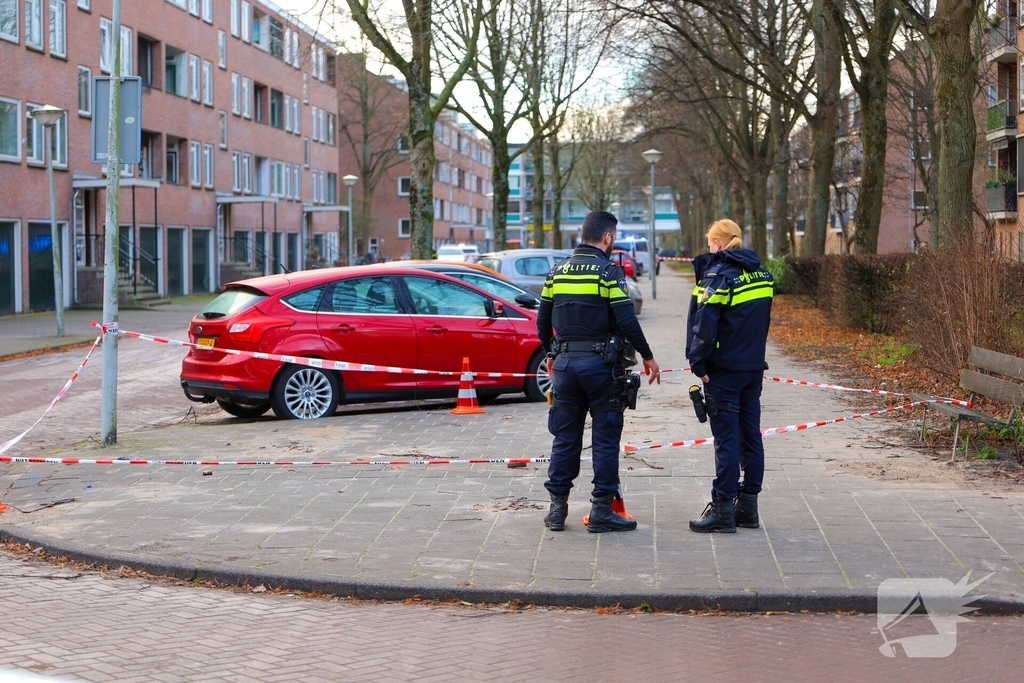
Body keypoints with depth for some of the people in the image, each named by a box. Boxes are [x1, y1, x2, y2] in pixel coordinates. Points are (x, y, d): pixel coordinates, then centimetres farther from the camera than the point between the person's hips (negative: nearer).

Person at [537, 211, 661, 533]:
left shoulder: (557, 272, 9)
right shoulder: (608, 271, -8)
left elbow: (543, 320, 13)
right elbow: (626, 321, -14)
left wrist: (551, 355, 27)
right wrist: (647, 356, -3)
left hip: (564, 363, 5)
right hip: (601, 364, -5)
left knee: (565, 438, 11)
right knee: (605, 438, 2)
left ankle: (557, 507, 12)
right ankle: (601, 511, 4)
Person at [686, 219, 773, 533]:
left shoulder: (718, 274, -14)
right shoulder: (761, 274, 10)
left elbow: (704, 325, -18)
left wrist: (698, 363, -11)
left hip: (724, 369, -7)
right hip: (754, 366, 7)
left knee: (725, 438, -4)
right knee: (750, 435, 11)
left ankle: (723, 509, 0)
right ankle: (748, 506, 16)